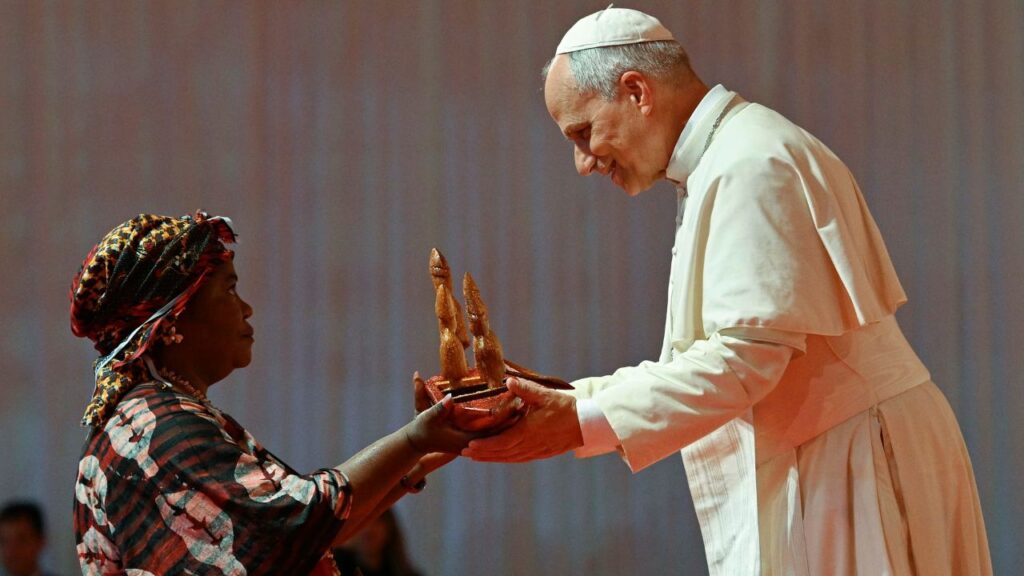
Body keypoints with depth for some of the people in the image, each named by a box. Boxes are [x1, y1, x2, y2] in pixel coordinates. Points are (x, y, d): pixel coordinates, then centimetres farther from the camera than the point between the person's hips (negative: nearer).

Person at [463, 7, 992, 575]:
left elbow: (749, 356, -23)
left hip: (851, 465, -10)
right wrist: (565, 401, 7)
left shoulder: (750, 164, -15)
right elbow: (705, 362, 17)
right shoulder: (718, 167, 18)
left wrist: (579, 423, -22)